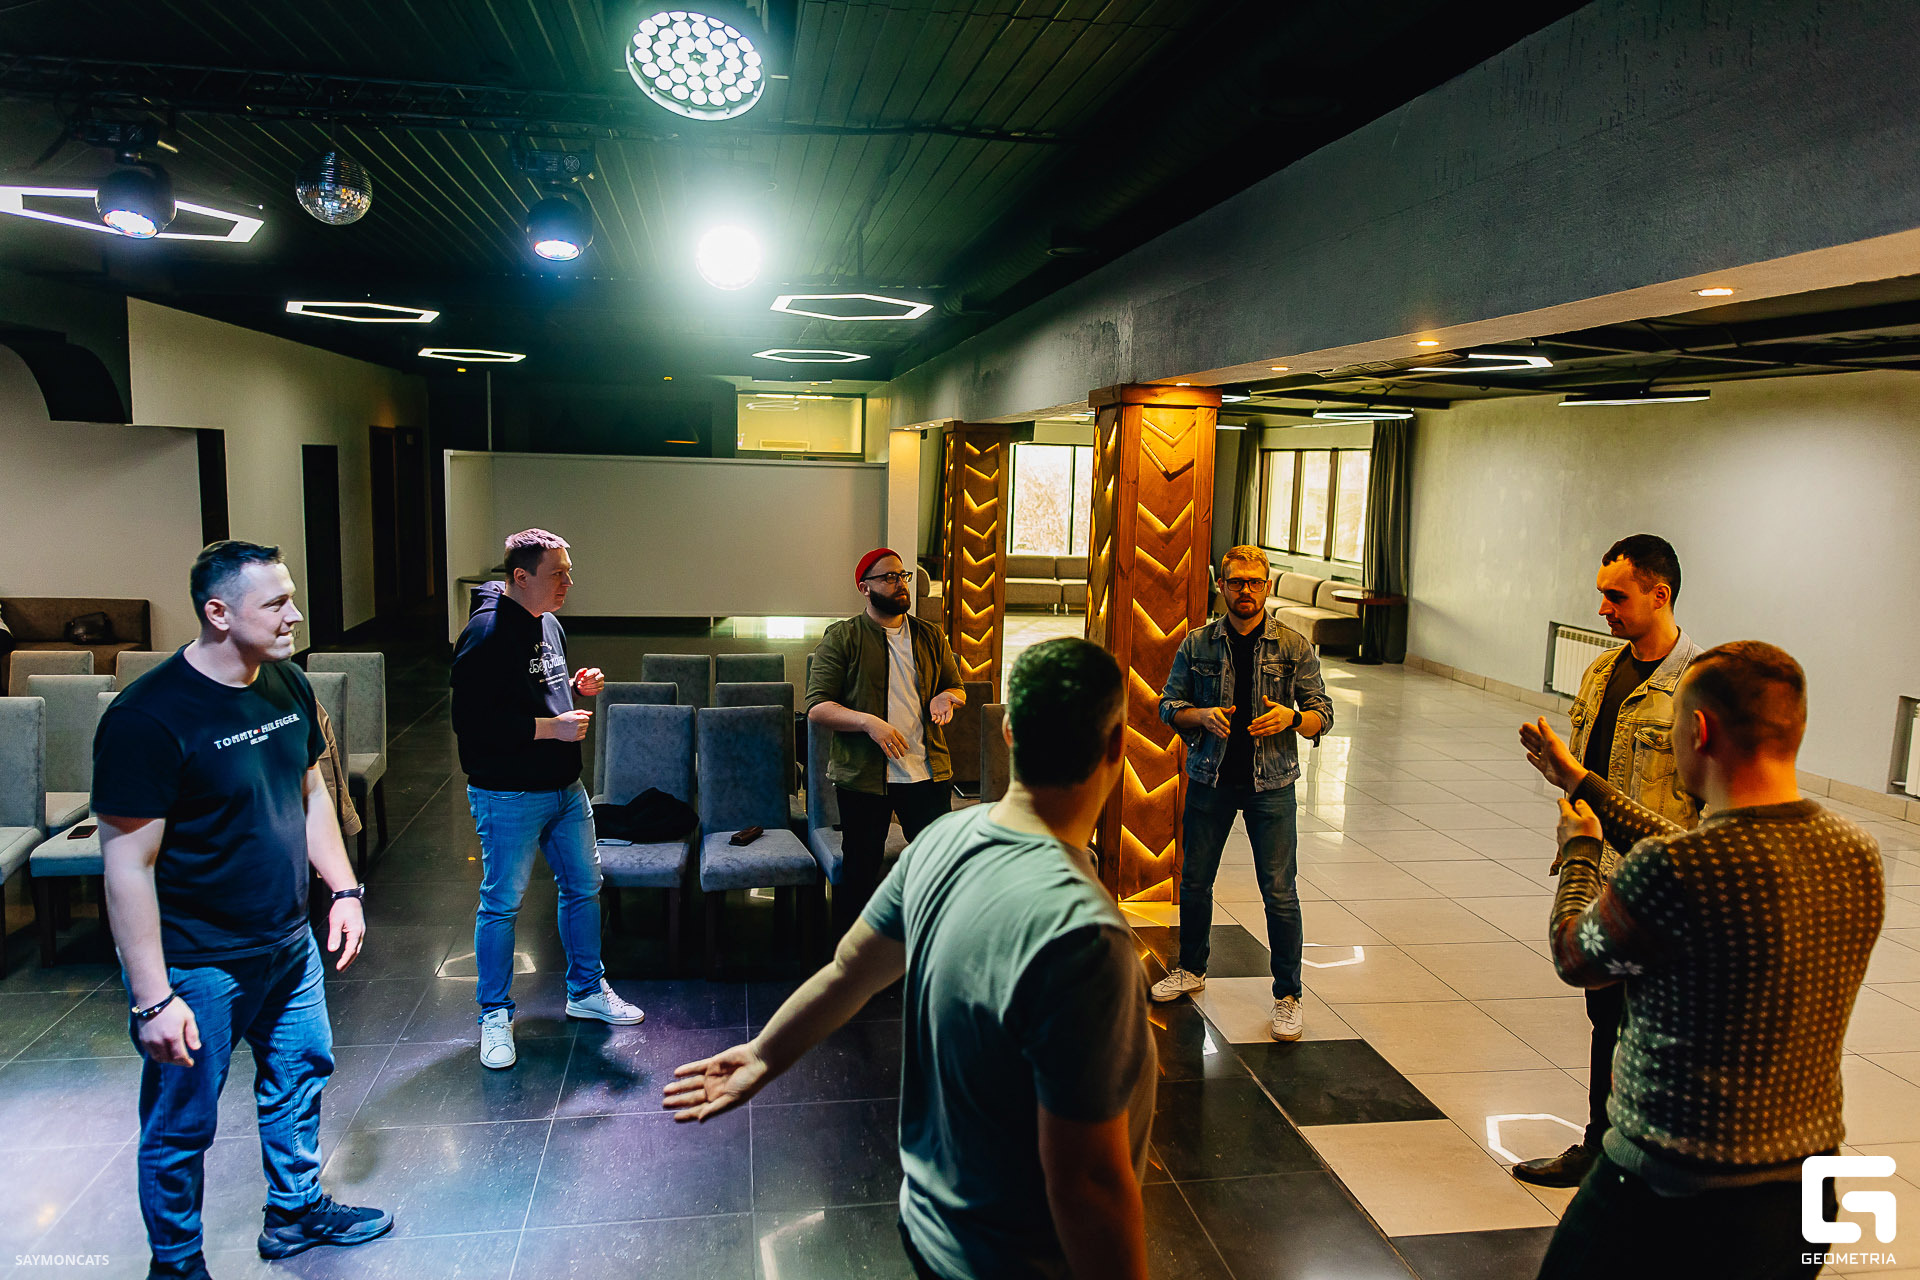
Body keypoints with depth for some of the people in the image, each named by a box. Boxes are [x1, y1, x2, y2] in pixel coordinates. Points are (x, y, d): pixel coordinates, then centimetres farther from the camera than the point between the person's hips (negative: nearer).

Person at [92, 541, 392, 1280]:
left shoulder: (287, 685, -1)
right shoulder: (149, 716, -24)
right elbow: (128, 864, -22)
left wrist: (344, 890, 10)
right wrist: (153, 998, -21)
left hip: (288, 942, 7)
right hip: (196, 965, -7)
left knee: (301, 1077, 22)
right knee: (182, 1124, 10)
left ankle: (296, 1210, 44)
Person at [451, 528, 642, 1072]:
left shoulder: (549, 624, 10)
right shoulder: (487, 632, -18)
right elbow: (472, 721, -24)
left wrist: (577, 689, 4)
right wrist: (550, 727, -24)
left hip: (565, 788, 9)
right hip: (508, 796, -8)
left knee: (584, 886, 16)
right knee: (501, 903, 3)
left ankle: (586, 990, 33)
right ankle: (495, 1015, 19)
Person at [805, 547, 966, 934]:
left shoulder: (930, 636, 12)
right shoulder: (841, 638, -1)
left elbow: (958, 689, 21)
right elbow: (816, 707, -7)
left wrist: (946, 696, -3)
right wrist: (868, 722, -21)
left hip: (927, 772, 3)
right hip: (862, 775, -3)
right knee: (859, 872, 6)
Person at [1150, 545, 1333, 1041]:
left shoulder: (1293, 646, -1)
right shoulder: (1197, 643, 2)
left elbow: (1323, 714, 2)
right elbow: (1169, 704, 6)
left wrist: (1292, 717, -20)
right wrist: (1202, 715, -14)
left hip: (1271, 782, -2)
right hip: (1209, 777, 2)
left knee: (1279, 892, -2)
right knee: (1194, 882, 13)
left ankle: (1287, 997, 12)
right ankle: (1191, 969, 35)